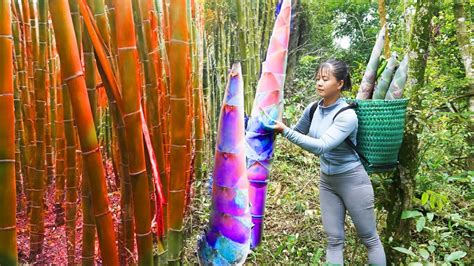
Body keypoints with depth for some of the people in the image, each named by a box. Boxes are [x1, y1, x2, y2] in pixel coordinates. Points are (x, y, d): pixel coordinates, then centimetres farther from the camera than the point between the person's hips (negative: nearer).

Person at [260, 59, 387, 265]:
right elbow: (298, 133, 13)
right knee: (334, 239, 13)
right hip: (327, 180, 6)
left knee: (369, 239, 12)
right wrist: (276, 128, -2)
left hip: (352, 180, -6)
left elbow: (321, 146, -35)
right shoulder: (313, 109, -5)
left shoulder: (347, 115, -24)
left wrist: (284, 130, -37)